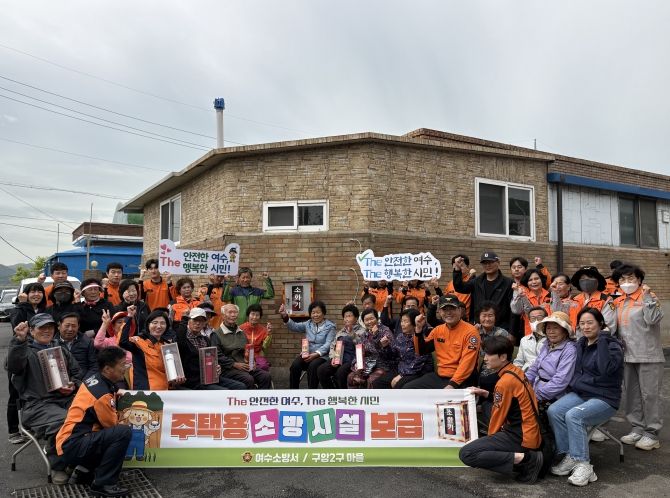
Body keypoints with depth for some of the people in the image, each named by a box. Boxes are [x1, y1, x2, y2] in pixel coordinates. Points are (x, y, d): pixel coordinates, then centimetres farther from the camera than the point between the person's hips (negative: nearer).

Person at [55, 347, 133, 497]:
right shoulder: (102, 394, -22)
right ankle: (102, 484, -14)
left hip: (71, 440, 10)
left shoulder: (94, 380, 5)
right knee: (123, 432, -25)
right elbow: (112, 424, -10)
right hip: (72, 446, -10)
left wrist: (114, 398, 4)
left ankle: (86, 470, 14)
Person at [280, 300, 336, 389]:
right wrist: (284, 316, -13)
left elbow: (328, 344, -8)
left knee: (313, 366, -34)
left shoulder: (330, 327, 2)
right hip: (307, 354, 4)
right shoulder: (308, 324, 16)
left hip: (322, 356, -4)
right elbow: (294, 326, 4)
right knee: (295, 365, -24)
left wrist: (315, 354, -22)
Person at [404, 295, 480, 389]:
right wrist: (419, 328, -2)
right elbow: (421, 351, 12)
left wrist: (452, 384, -26)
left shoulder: (470, 331, -12)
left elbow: (467, 363, -18)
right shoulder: (438, 330, 8)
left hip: (461, 380, -7)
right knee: (408, 388, -2)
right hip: (439, 376, 7)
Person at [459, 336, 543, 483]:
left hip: (519, 437, -10)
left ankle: (524, 459, -14)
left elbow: (498, 415, -9)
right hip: (530, 433, 10)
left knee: (466, 454, -17)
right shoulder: (516, 371, 8)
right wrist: (485, 393, 10)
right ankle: (527, 458, 10)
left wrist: (490, 439, 7)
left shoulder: (505, 381, -19)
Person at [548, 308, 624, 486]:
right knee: (553, 410, -20)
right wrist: (573, 384, 6)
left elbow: (606, 369, -28)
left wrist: (602, 340, -24)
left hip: (605, 398, -6)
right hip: (580, 393, 6)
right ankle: (570, 457, -12)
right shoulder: (581, 344, 12)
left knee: (573, 415, -31)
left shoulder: (612, 345, -8)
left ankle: (583, 465, -21)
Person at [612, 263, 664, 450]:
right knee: (631, 394, 12)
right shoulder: (618, 302, 11)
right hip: (627, 356, 6)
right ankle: (638, 428, 24)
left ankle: (652, 433, 9)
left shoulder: (648, 297, -6)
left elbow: (653, 319, -23)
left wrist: (647, 296, -22)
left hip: (648, 355, -6)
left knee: (650, 394, -1)